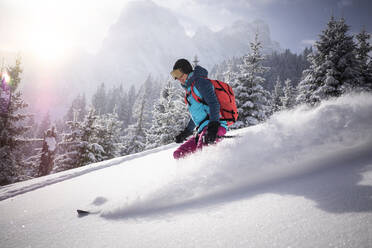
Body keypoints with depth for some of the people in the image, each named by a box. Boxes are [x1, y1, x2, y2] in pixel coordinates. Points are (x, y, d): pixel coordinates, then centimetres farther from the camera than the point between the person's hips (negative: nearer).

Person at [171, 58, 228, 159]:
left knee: (202, 149, -34)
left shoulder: (200, 81, -2)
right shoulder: (190, 89, 25)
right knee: (178, 154, 4)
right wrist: (186, 132, 39)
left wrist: (213, 125, -29)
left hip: (215, 126, -9)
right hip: (203, 129, 9)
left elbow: (213, 103, -16)